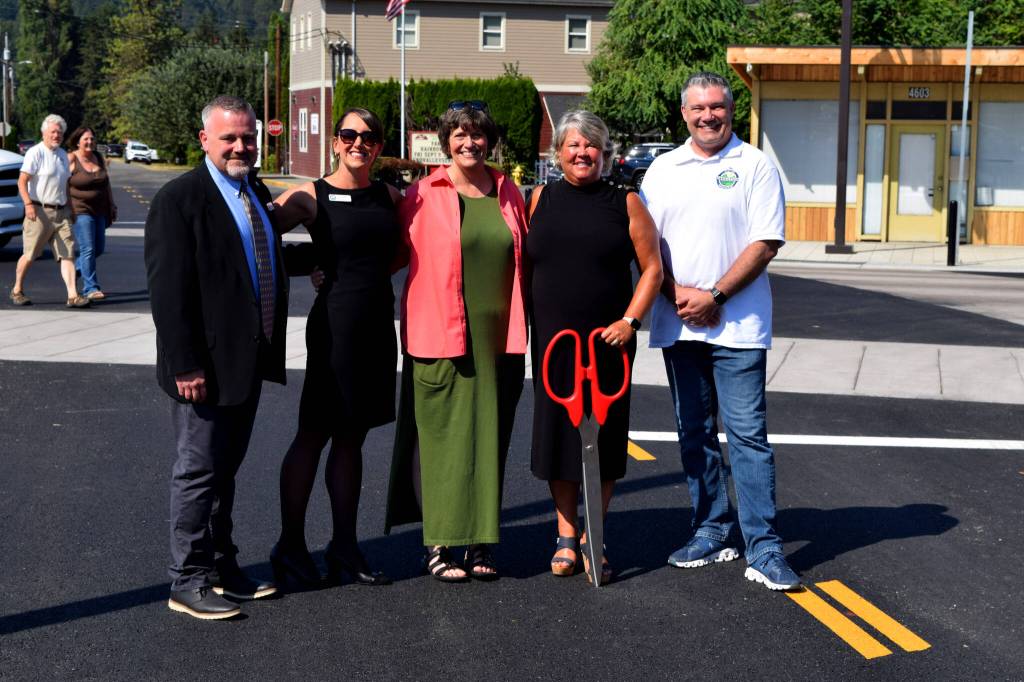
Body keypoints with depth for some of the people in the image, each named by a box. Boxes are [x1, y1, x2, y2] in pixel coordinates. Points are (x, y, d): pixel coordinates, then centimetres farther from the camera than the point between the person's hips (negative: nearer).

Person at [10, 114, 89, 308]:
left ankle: (73, 295, -8)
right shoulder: (35, 153, -6)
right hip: (40, 211, -6)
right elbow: (22, 181, -13)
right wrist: (28, 204, -26)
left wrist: (70, 209, 20)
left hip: (61, 212, 6)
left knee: (67, 254, -4)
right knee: (29, 255, 1)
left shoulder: (63, 154, 16)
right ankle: (17, 290, 19)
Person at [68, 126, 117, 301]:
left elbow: (106, 183, 18)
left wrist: (111, 205, 16)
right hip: (80, 211, -7)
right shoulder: (71, 160, -9)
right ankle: (90, 288, -8)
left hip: (99, 210, 7)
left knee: (98, 248, 10)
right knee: (88, 249, -11)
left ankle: (75, 268, 34)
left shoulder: (99, 158, 10)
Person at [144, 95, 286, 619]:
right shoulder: (179, 198, -14)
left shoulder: (256, 192, 11)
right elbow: (168, 289, -19)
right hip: (207, 366, -8)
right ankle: (188, 581, 12)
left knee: (224, 469, 17)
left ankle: (221, 567, 28)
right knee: (199, 470, 1)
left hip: (249, 360, 8)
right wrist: (185, 365, -22)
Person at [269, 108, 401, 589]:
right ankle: (290, 545, 12)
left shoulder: (390, 198, 9)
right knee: (314, 434, 2)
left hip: (378, 326, 5)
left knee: (351, 436, 12)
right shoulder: (311, 197, -5)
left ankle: (344, 545, 19)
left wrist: (372, 272, 10)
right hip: (334, 324, -5)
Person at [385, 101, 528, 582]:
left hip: (499, 338, 4)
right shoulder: (423, 195, -2)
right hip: (441, 338, -4)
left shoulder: (509, 194, 10)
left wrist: (520, 325, 12)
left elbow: (525, 260, 17)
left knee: (490, 438, 7)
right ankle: (439, 544, 7)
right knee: (442, 437, -2)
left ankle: (480, 541, 17)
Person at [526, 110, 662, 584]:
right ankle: (566, 536, 18)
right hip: (551, 342, 1)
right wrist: (524, 325, 3)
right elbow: (523, 265, 11)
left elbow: (652, 268, 3)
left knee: (604, 434, 2)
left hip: (608, 342, -1)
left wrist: (630, 320, -8)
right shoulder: (540, 201, 8)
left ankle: (592, 540, 15)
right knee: (556, 432, 5)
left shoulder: (625, 203, 3)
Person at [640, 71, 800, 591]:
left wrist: (715, 295, -14)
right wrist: (676, 293, -6)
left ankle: (763, 548, -4)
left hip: (737, 324, -4)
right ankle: (711, 533, 21)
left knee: (747, 433, -7)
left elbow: (765, 244, -6)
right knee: (694, 434, 10)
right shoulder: (663, 168, 12)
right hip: (677, 324, 4)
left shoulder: (754, 166, 1)